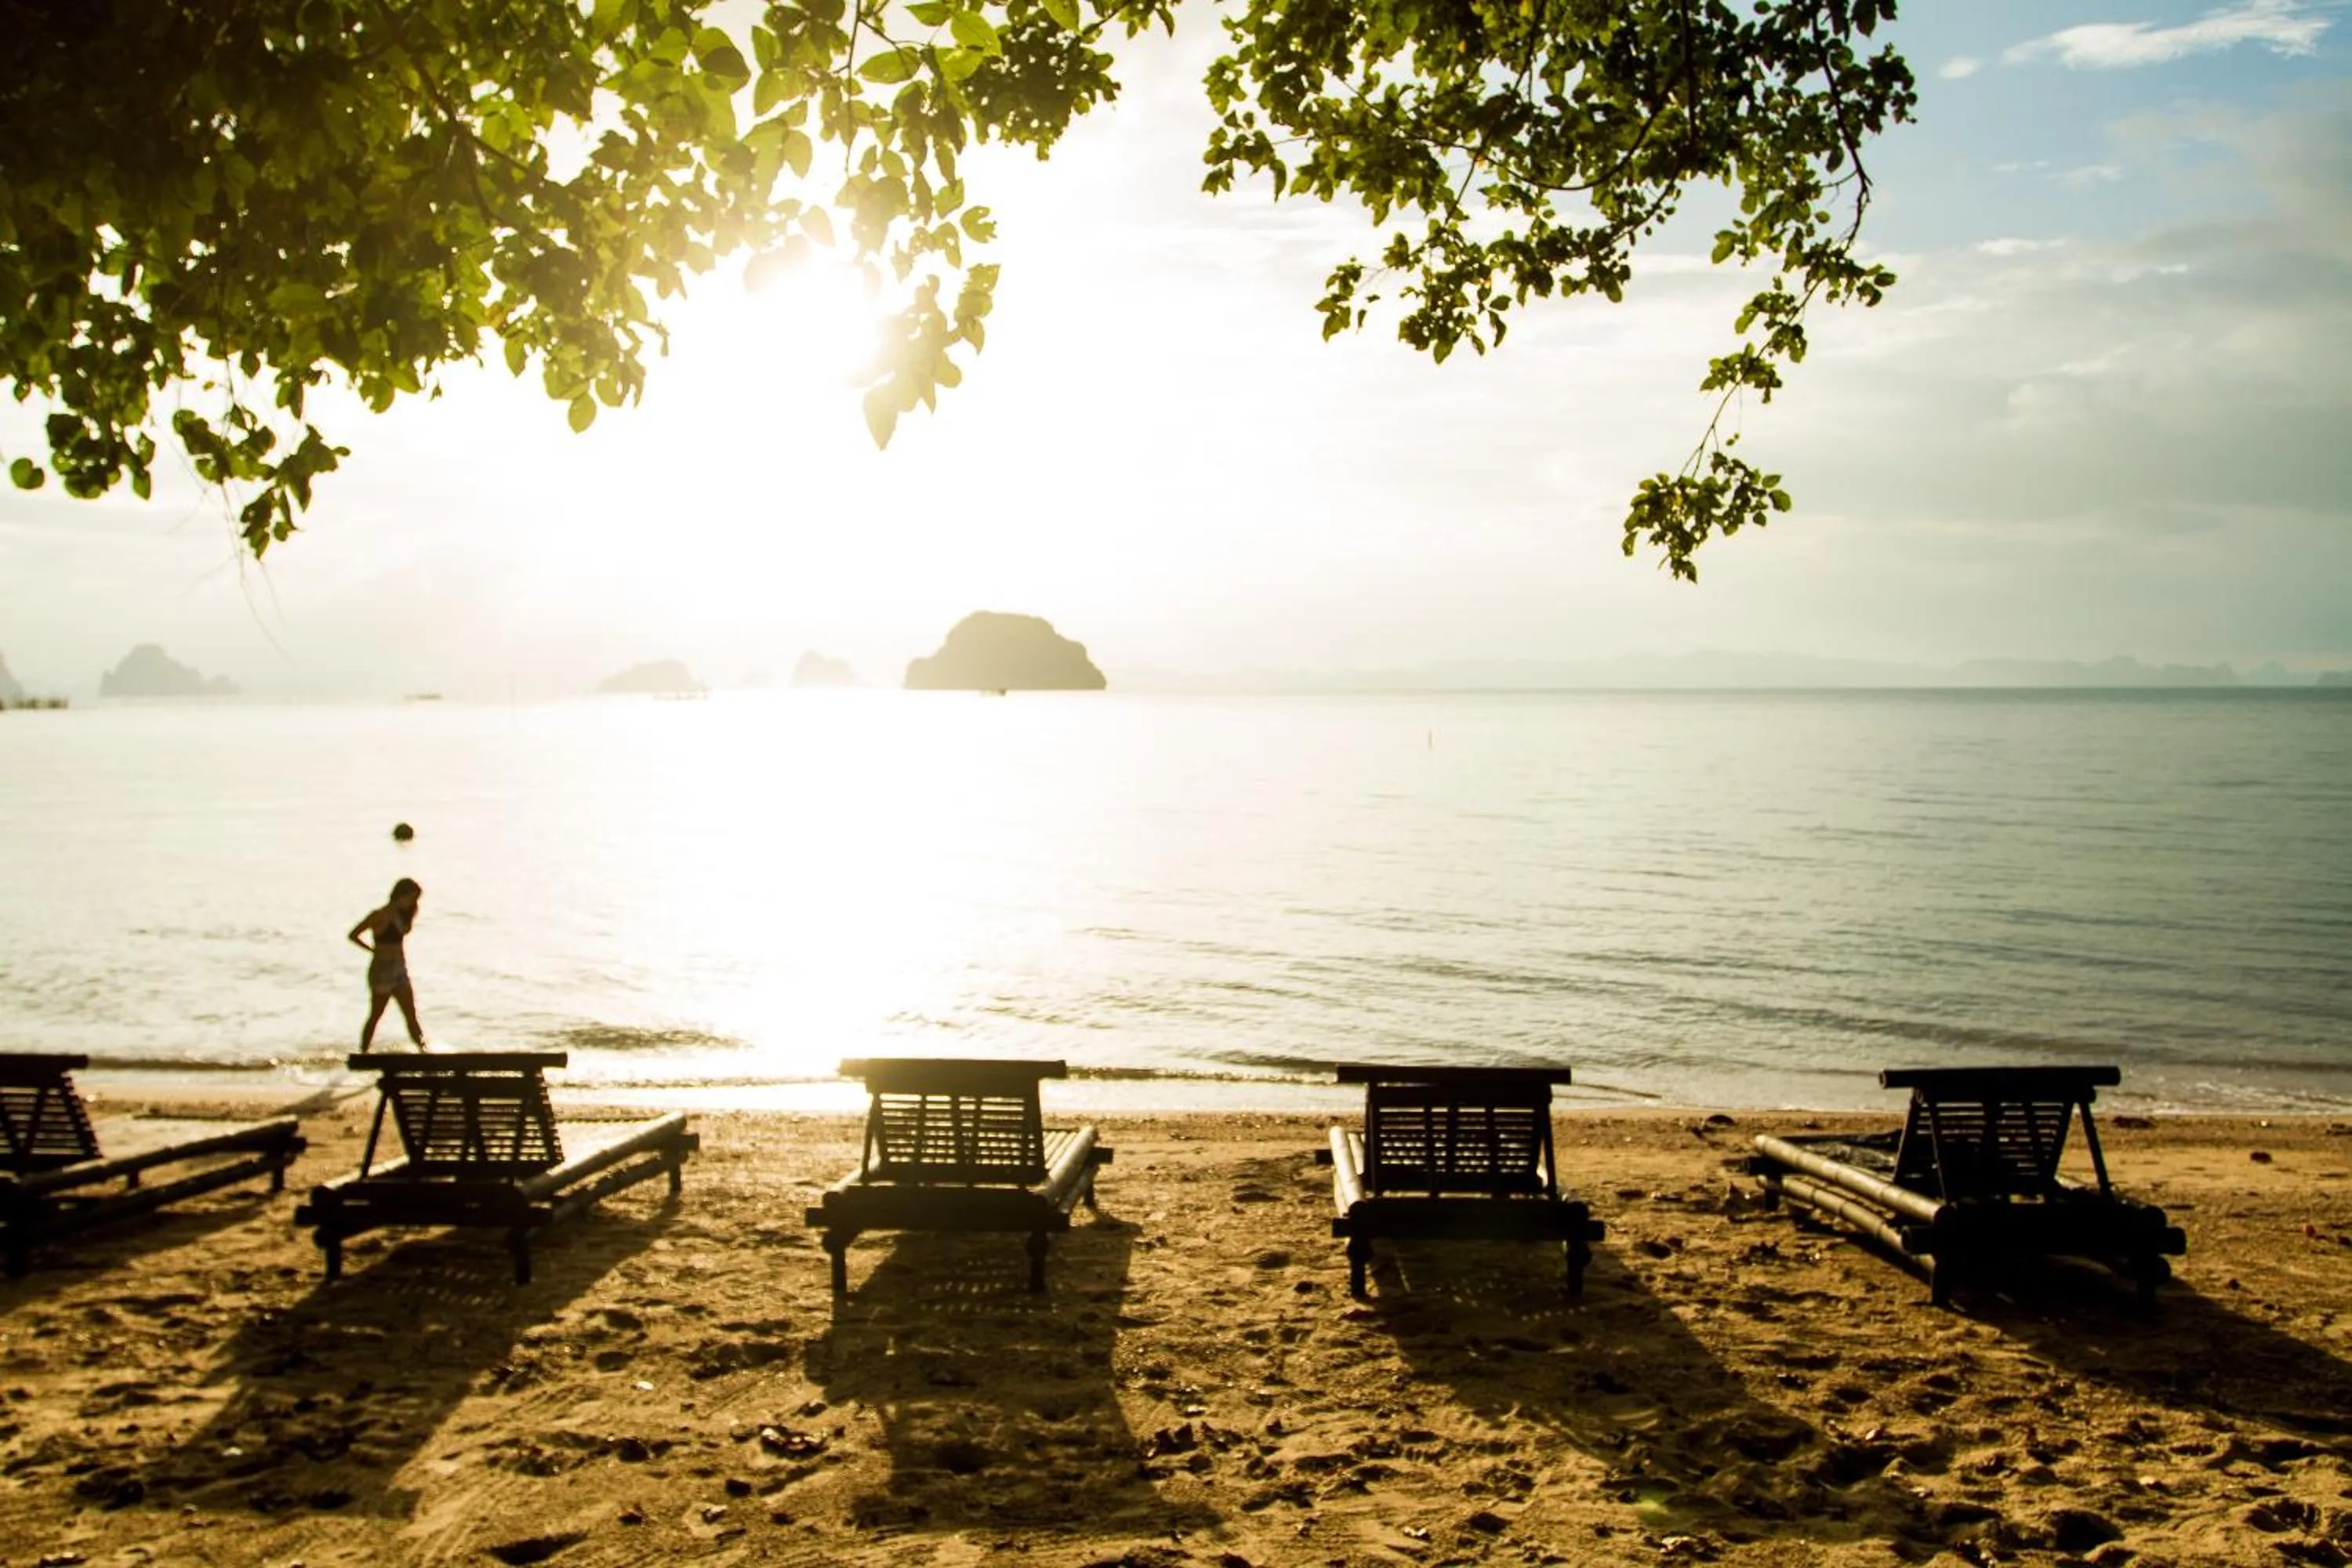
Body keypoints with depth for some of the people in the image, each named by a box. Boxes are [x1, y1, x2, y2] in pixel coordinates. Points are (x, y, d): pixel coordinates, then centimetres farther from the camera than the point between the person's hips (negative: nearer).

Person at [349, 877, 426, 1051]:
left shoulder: (401, 915, 8)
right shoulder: (380, 916, -14)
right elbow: (353, 935, -12)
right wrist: (374, 950, -8)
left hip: (400, 971, 7)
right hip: (382, 971, -7)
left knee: (411, 1016, 5)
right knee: (375, 1016, 3)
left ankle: (423, 1050, 5)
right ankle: (363, 1053, 14)